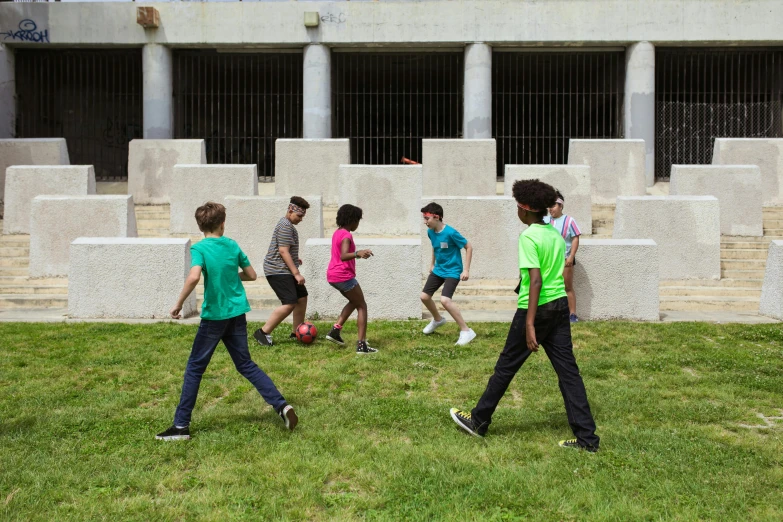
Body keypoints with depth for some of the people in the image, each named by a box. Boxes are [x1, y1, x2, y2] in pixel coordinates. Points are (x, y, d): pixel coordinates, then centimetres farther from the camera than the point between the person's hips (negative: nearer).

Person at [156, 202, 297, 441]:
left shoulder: (199, 248, -10)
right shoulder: (233, 245, 5)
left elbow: (194, 277, -27)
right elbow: (251, 275, 12)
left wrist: (178, 304, -17)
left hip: (214, 316, -5)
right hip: (237, 314, 5)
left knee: (195, 368, 7)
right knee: (246, 364, 16)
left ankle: (181, 426, 11)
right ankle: (281, 405, 6)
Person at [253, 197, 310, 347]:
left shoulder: (288, 225, 17)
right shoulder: (285, 226, -16)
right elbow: (283, 251, -22)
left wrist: (295, 259, 40)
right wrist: (296, 274, -23)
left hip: (285, 270, 11)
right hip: (278, 271, -11)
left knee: (302, 297, 12)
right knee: (290, 303, -18)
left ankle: (296, 333, 21)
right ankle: (263, 332, -11)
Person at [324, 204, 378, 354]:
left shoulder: (337, 232, 12)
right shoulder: (346, 235, -16)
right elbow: (343, 256, -31)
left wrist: (357, 254, 39)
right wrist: (357, 253, -48)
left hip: (333, 275, 9)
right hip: (344, 276, -9)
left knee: (354, 302, 25)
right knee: (362, 306, 0)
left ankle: (335, 330, 15)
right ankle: (361, 344, -6)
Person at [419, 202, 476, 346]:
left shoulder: (450, 233, -25)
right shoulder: (430, 232, -4)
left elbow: (469, 247, -17)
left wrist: (466, 270, -19)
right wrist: (432, 264, 23)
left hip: (452, 271, -8)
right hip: (438, 270, 8)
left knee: (445, 300, -25)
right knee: (424, 296, 11)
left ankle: (466, 331, -15)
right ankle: (438, 319, 40)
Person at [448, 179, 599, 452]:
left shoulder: (529, 237, -14)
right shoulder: (555, 234, 10)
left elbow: (536, 280, -21)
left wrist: (529, 323, -23)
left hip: (537, 308, -7)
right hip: (561, 304, 7)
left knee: (506, 365, 7)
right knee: (567, 370, 7)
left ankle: (479, 420, 23)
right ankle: (586, 437, 7)